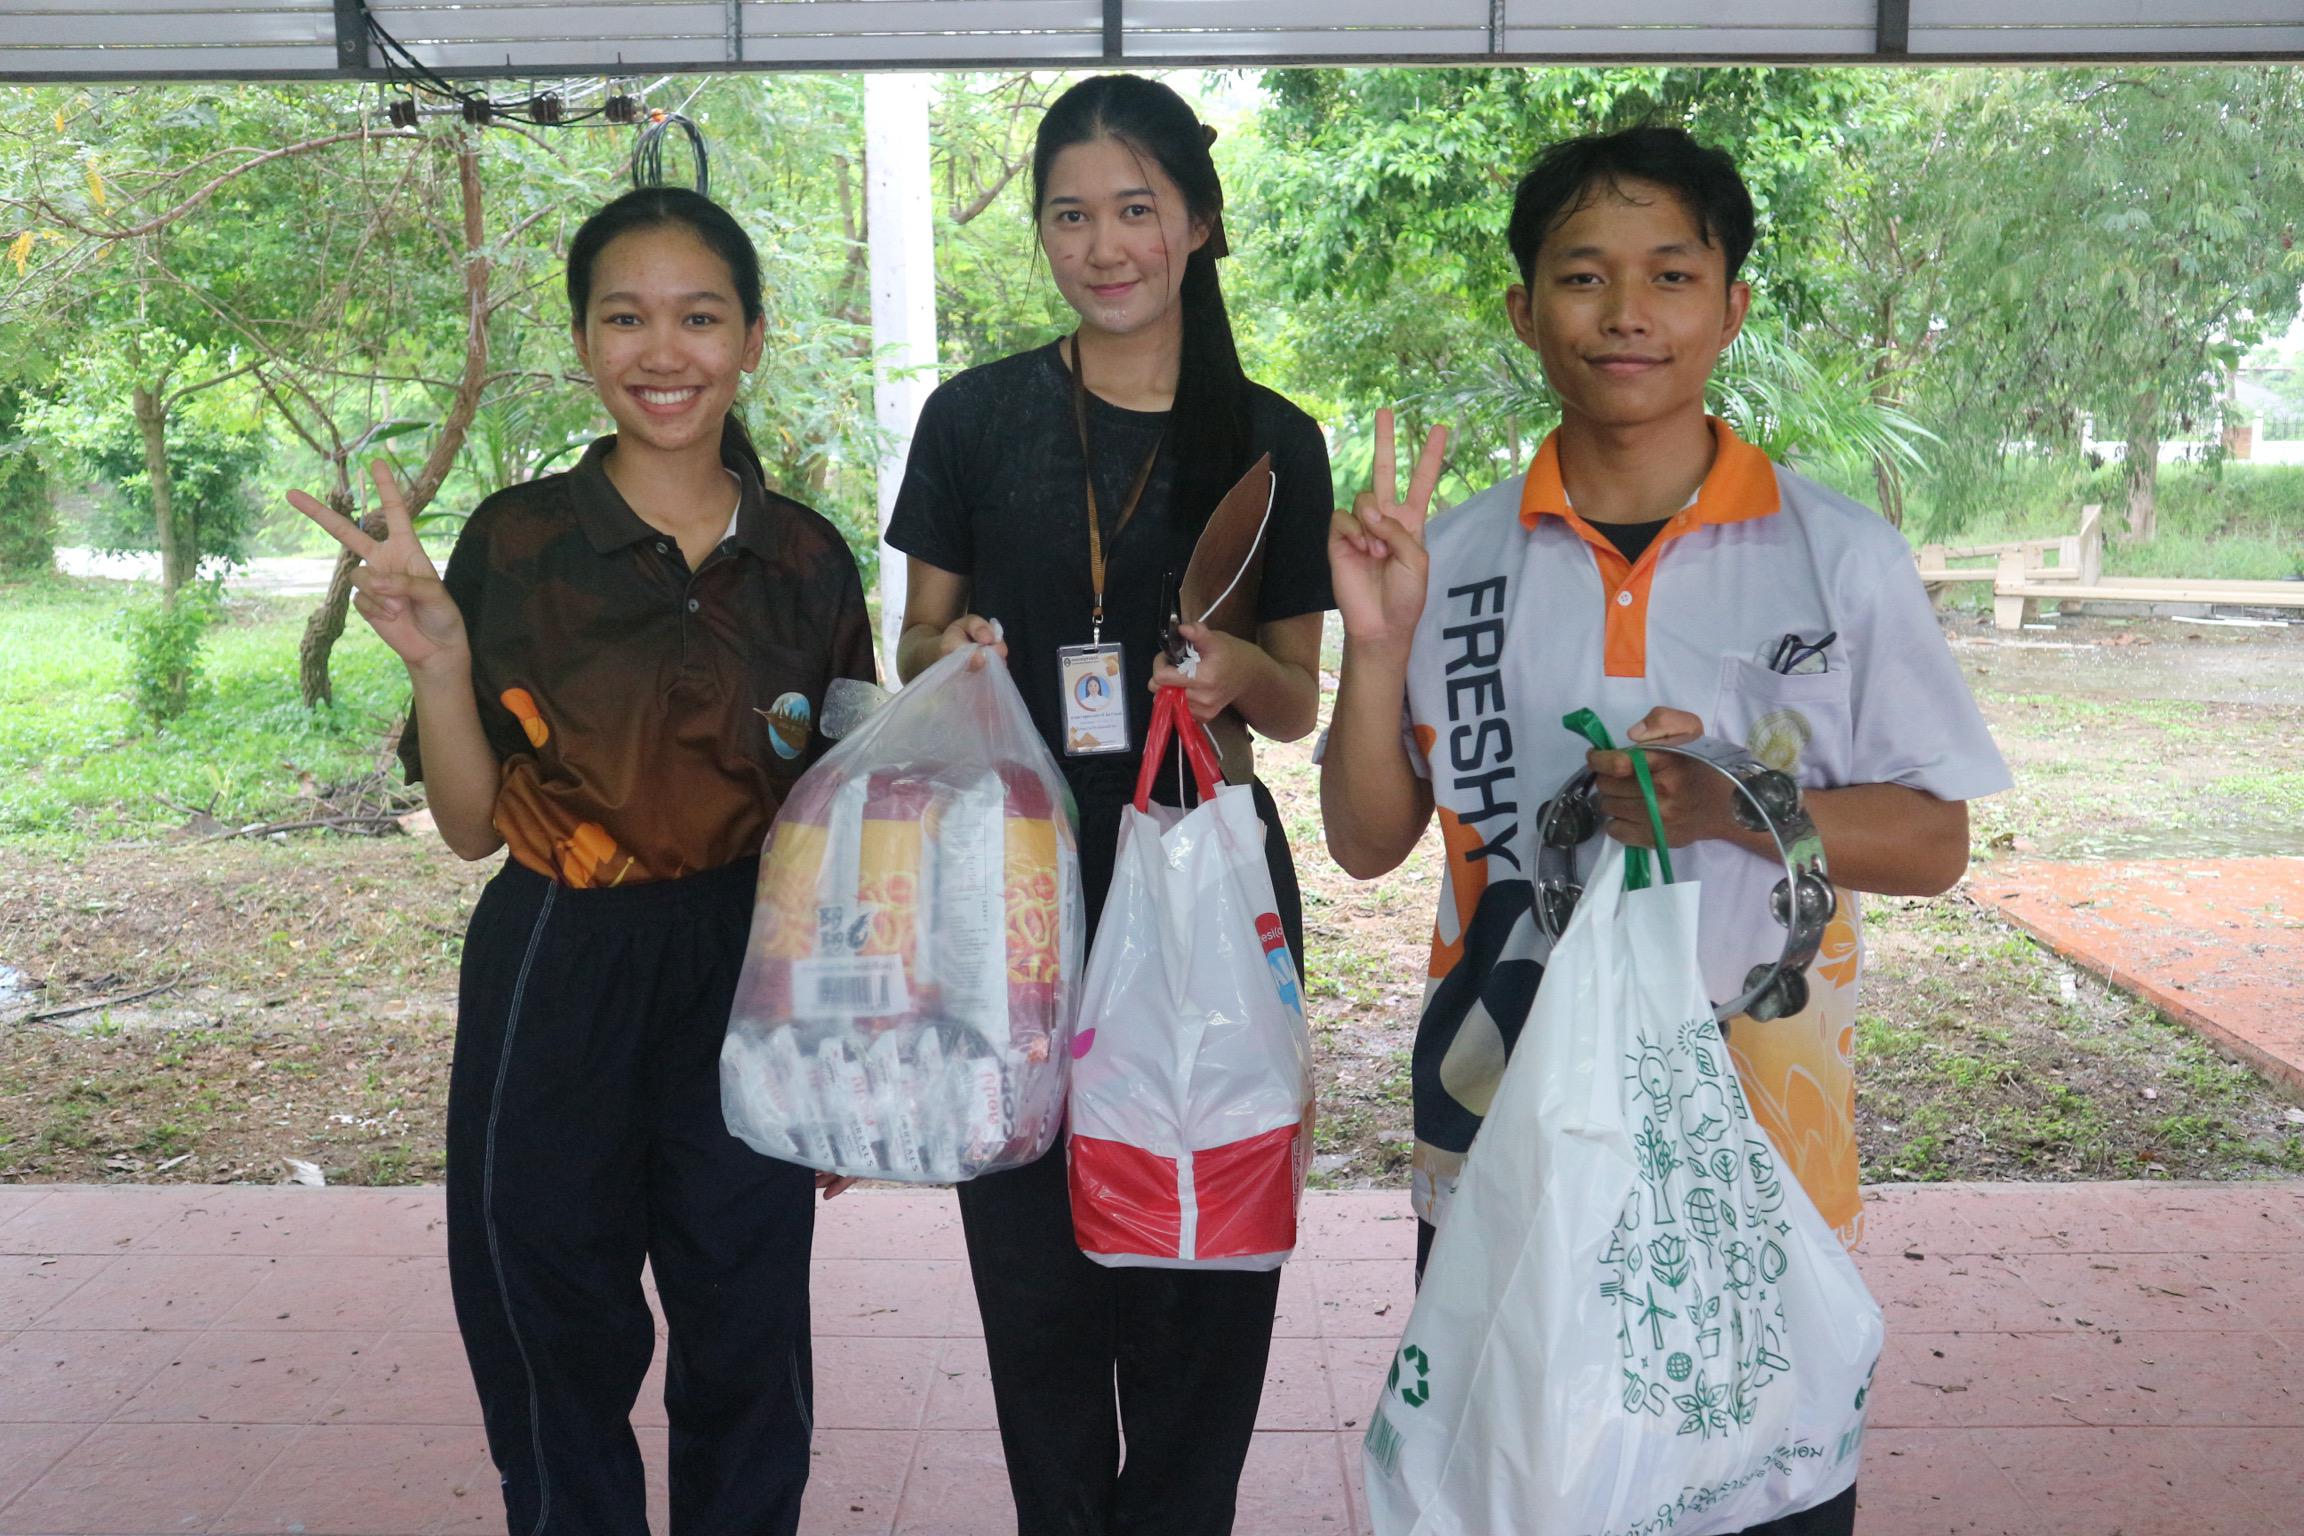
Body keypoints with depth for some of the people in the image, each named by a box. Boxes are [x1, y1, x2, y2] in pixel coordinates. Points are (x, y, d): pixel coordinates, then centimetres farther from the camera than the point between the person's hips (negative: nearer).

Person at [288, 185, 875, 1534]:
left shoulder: (808, 562, 2)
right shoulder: (517, 542, -5)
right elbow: (473, 824, -3)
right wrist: (438, 658, -19)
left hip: (751, 986, 2)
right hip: (559, 991, -1)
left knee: (751, 1363, 13)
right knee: (559, 1362, 13)